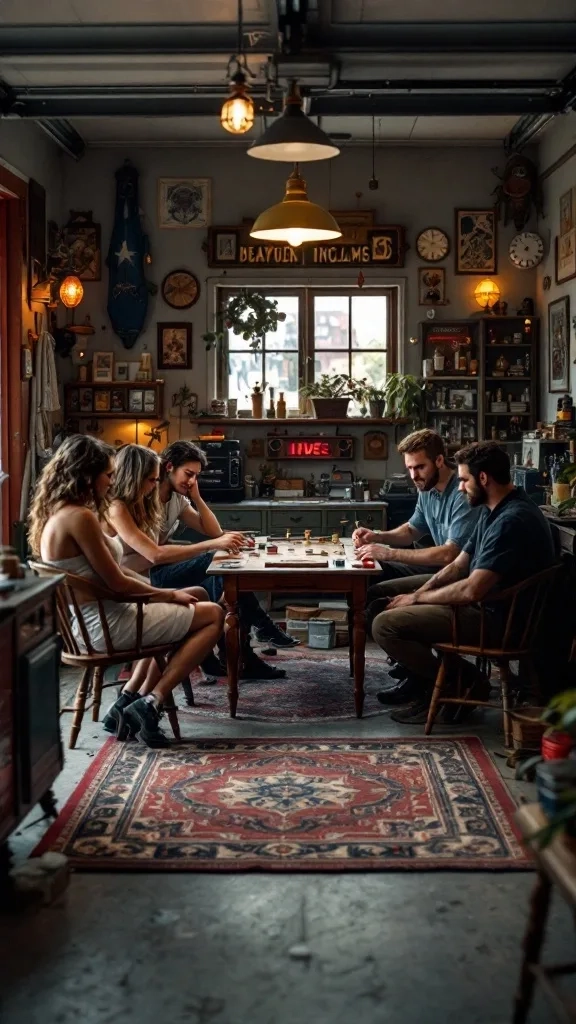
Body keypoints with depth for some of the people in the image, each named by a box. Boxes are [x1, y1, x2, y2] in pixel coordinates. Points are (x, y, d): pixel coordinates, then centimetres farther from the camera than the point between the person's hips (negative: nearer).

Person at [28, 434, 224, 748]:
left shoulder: (55, 514, 9)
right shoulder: (80, 517, -21)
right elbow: (117, 583, -18)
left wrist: (166, 595, 8)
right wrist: (170, 594, -3)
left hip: (82, 622, 10)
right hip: (105, 624, -10)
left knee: (181, 608, 30)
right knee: (213, 615, 2)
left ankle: (128, 704, 19)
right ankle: (149, 706, -1)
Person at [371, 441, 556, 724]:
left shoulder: (512, 521, -25)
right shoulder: (493, 510, 9)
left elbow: (471, 590, -29)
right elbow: (458, 566, 12)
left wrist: (417, 598, -14)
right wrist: (419, 593, -4)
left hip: (496, 619, -11)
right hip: (484, 602, 11)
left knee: (385, 625, -18)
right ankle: (421, 680, 15)